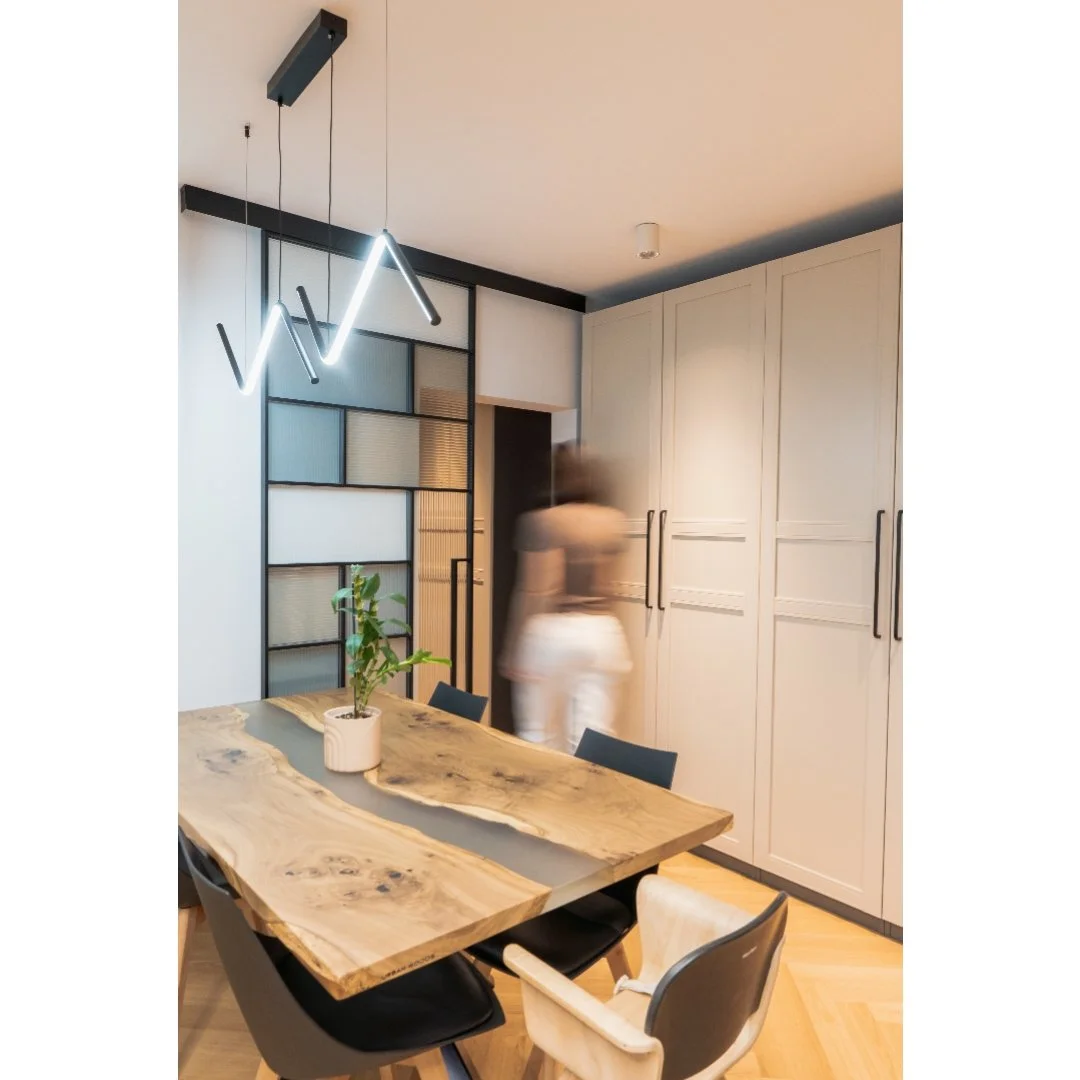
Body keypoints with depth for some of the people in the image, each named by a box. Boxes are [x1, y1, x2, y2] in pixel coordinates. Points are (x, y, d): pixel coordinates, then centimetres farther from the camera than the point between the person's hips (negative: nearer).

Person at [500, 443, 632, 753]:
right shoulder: (614, 522, 7)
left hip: (551, 633, -4)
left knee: (540, 738, 9)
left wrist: (513, 650, -7)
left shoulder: (541, 522, -10)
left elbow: (535, 592, -14)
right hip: (602, 632, 5)